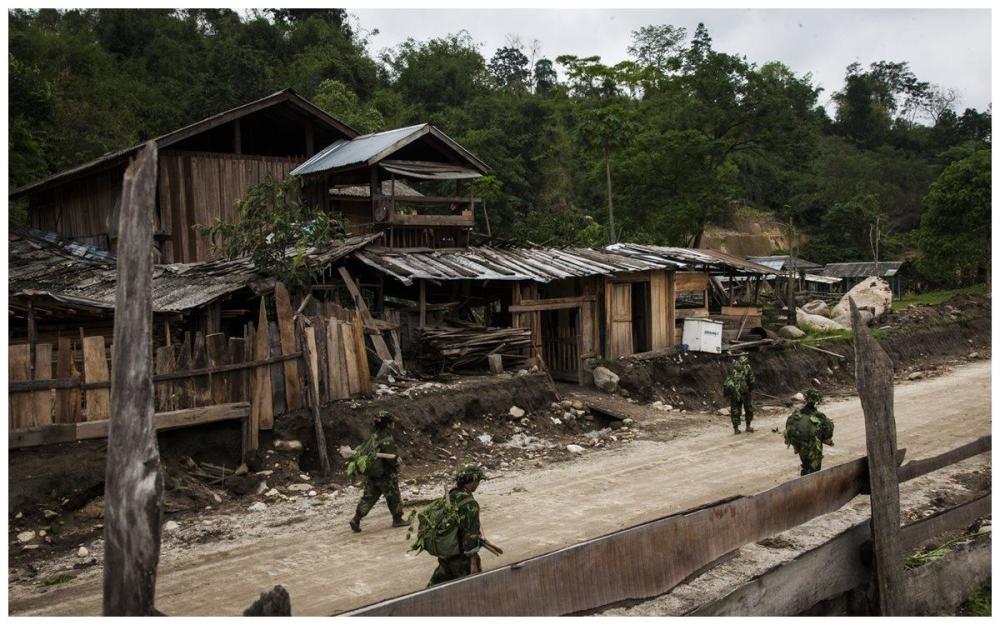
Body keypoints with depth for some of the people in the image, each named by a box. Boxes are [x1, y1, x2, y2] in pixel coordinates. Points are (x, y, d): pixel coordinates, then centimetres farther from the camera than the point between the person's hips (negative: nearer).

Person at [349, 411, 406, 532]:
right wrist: (397, 460, -2)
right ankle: (397, 520, 20)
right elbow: (391, 457, -21)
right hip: (386, 474, -7)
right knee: (393, 497, 9)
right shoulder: (387, 438, -18)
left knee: (368, 497, 11)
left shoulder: (373, 437, 8)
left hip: (371, 473, 7)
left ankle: (356, 519, 3)